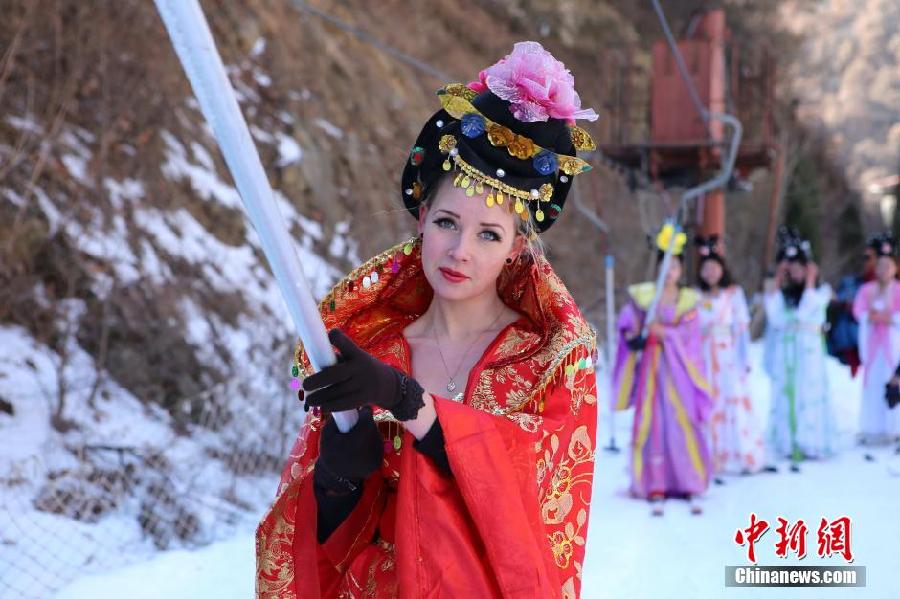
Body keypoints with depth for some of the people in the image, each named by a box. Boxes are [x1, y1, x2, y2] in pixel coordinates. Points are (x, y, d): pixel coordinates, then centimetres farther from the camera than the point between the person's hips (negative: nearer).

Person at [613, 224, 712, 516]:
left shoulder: (688, 300, 7)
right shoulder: (644, 294, 8)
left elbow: (688, 334, -3)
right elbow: (626, 320, -1)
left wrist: (663, 331, -17)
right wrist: (632, 334, -21)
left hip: (678, 369, 0)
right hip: (651, 366, 0)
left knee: (683, 423, -5)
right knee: (652, 424, -3)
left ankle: (691, 488, -1)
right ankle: (656, 488, -2)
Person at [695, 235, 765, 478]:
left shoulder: (733, 293, 3)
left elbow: (742, 327, 0)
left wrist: (745, 359, -5)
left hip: (728, 356, -2)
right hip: (705, 358, 2)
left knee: (734, 402, -5)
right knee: (708, 406, 1)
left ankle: (742, 457, 1)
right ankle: (712, 458, 6)